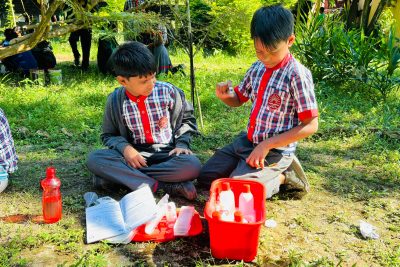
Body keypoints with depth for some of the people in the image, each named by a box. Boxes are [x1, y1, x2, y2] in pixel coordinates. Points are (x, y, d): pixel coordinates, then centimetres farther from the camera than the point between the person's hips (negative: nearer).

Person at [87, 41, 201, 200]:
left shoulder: (168, 92, -6)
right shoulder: (115, 101, -4)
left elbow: (186, 119, 10)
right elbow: (108, 135, 7)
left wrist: (181, 144, -6)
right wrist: (124, 147, -15)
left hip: (167, 155, -1)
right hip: (134, 155, 1)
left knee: (192, 165, -33)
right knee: (95, 159, -26)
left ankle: (120, 176, -24)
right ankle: (166, 186, -30)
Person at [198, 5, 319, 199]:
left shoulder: (297, 75, -18)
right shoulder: (257, 68, 1)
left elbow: (310, 126, -18)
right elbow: (238, 100, 16)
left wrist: (266, 145, -20)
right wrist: (224, 95, -9)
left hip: (275, 150, -7)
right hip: (246, 140, 7)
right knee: (205, 177, 8)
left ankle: (282, 176, 2)